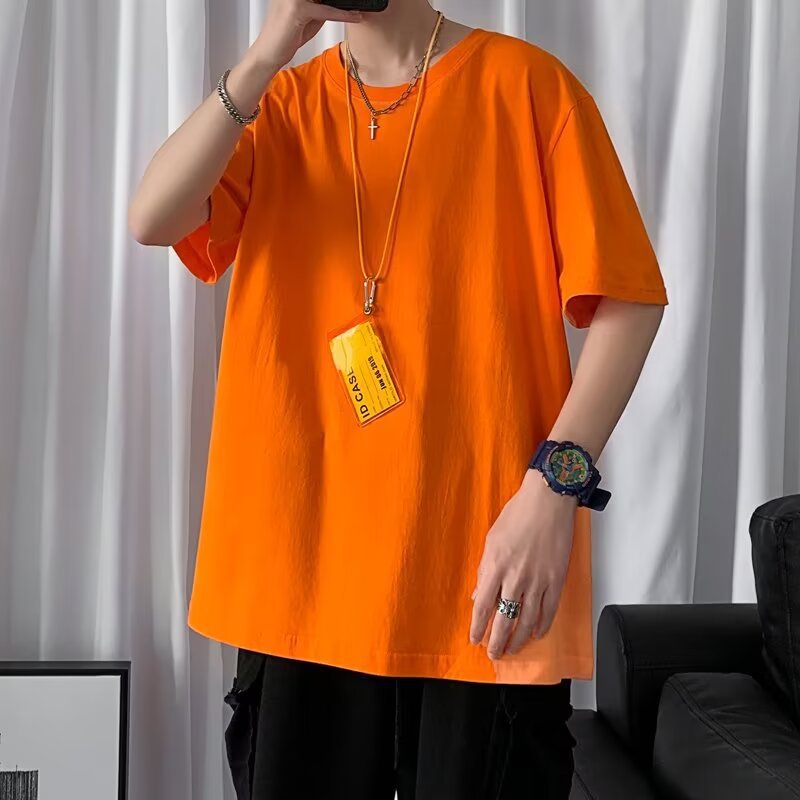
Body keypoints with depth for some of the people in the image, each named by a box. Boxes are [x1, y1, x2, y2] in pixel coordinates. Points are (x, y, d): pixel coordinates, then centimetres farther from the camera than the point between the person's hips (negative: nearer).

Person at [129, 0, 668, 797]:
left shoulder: (523, 83, 0)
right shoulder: (277, 104, 11)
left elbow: (625, 297, -5)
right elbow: (152, 219, -6)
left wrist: (553, 484, -16)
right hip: (298, 566, 4)